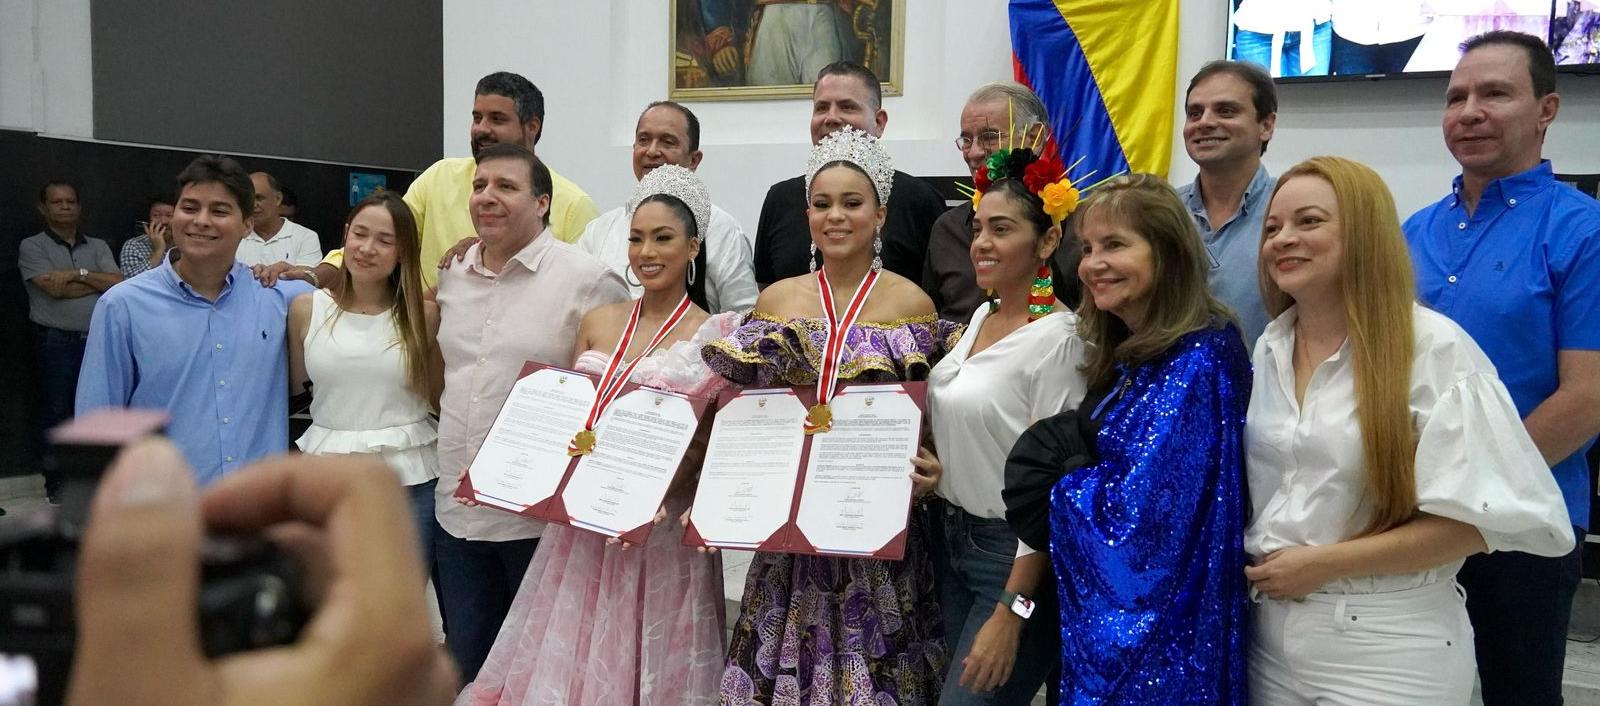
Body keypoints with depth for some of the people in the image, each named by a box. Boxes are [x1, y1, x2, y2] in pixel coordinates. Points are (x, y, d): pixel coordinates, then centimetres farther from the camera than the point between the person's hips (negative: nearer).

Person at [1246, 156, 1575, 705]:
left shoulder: (1433, 347, -12)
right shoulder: (1268, 350, 6)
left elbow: (1481, 516, -16)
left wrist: (1323, 563, -16)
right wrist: (1252, 564, 0)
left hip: (1387, 646, -5)